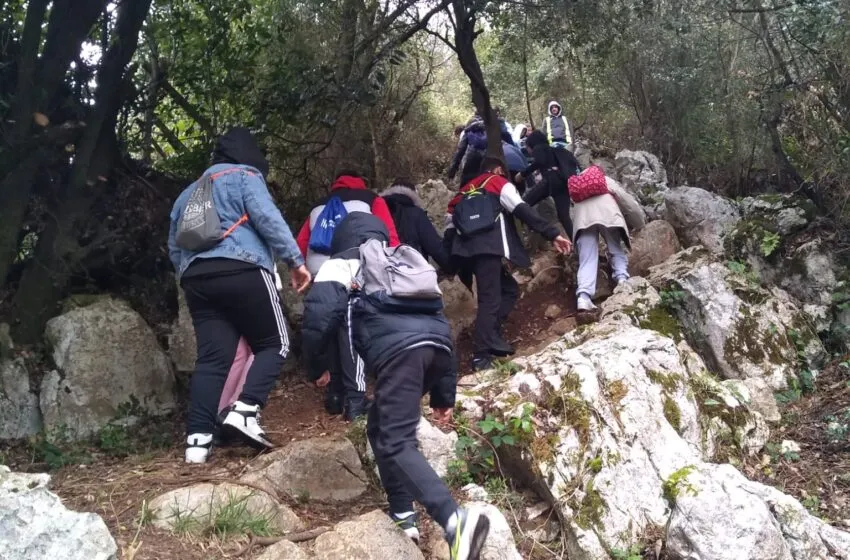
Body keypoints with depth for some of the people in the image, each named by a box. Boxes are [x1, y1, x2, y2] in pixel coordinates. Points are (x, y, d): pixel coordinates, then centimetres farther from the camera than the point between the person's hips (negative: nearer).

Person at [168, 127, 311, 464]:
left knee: (212, 358, 2)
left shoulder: (189, 193, 30)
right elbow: (267, 217, -8)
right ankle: (244, 411, -17)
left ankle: (198, 438, -8)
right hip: (242, 271, -6)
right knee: (274, 344, 2)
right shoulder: (244, 176, 8)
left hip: (195, 277, 7)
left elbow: (174, 247, 29)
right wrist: (295, 259, -10)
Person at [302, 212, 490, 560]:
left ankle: (455, 520, -31)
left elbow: (320, 312, 4)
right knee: (381, 428, 23)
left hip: (399, 348, -7)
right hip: (438, 343, 7)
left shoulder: (343, 263, 23)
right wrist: (444, 394, 36)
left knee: (396, 443, -11)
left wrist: (314, 367, 21)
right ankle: (403, 515, 19)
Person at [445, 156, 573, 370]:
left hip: (467, 249, 7)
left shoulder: (465, 191, 31)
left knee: (509, 288, 16)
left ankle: (490, 338, 1)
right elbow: (523, 211, -1)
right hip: (487, 246, -7)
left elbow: (450, 225, 24)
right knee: (490, 299, -11)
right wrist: (552, 234, -6)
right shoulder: (499, 183, 14)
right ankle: (481, 356, -20)